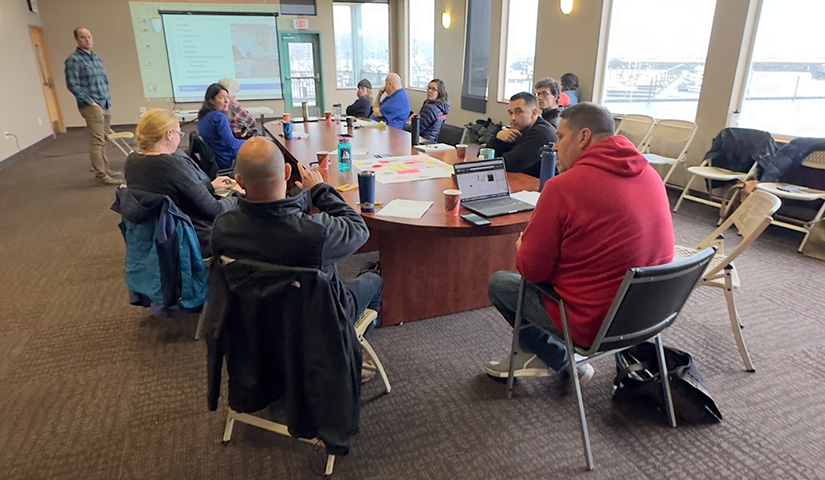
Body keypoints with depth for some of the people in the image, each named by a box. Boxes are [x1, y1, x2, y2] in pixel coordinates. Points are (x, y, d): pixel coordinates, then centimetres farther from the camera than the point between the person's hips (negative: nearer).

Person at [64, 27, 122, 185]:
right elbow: (73, 85, -13)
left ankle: (104, 169, 22)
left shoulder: (97, 58, 16)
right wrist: (90, 102, -15)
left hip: (106, 105, 7)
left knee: (102, 139, 14)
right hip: (91, 106, -7)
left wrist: (108, 99, 13)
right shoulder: (73, 60, -7)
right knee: (97, 140, -10)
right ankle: (101, 175, -9)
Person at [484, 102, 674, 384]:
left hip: (593, 325, -7)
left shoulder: (564, 186, -21)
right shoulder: (650, 175, 1)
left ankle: (563, 363, 24)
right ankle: (534, 355, 31)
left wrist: (522, 247, 7)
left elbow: (531, 269, -16)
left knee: (499, 283, 14)